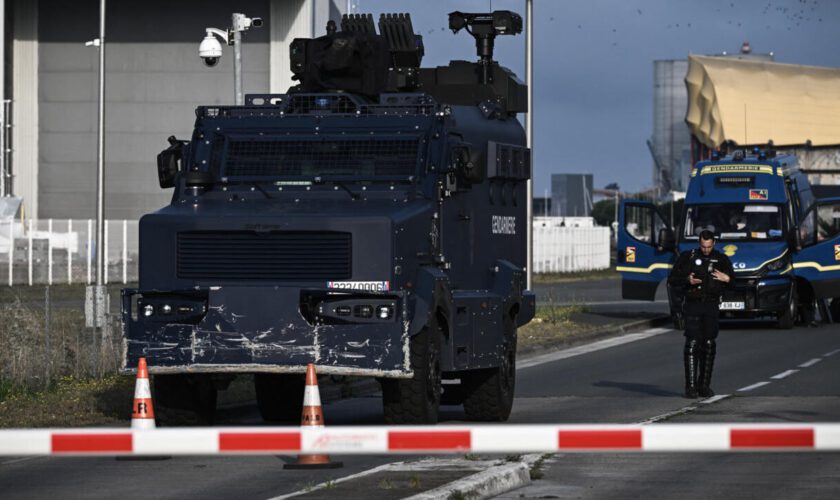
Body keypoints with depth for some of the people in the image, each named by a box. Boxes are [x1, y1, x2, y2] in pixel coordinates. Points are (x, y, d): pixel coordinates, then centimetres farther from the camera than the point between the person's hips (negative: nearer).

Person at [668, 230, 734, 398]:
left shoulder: (721, 260, 8)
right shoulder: (687, 257, 2)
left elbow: (734, 280, 13)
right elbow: (672, 279, 3)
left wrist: (727, 279, -10)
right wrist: (687, 280, -15)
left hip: (711, 307, 2)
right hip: (693, 304, -2)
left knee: (709, 344, 3)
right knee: (692, 343, -10)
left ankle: (704, 385, 12)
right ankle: (691, 386, -10)